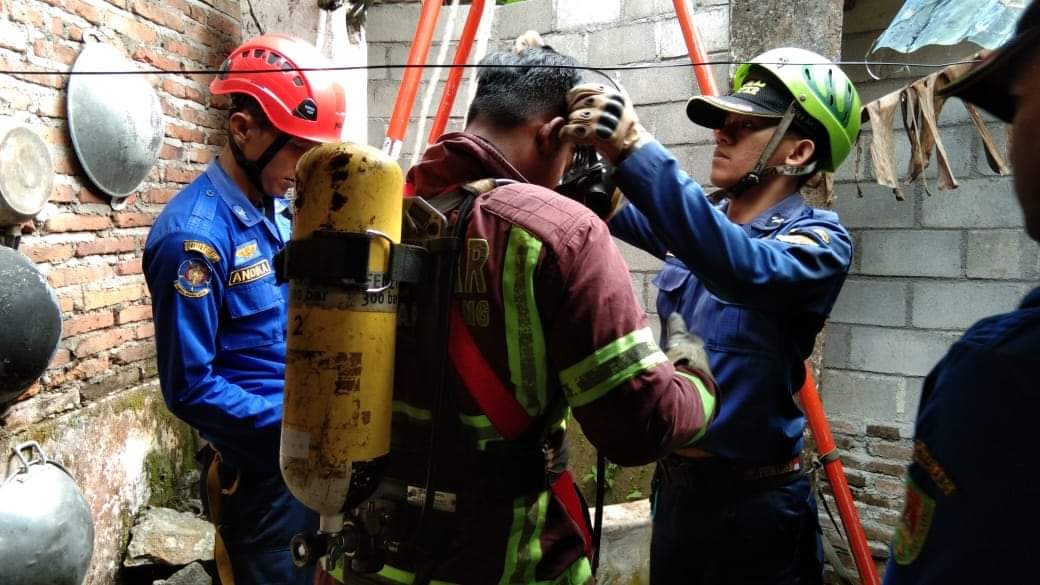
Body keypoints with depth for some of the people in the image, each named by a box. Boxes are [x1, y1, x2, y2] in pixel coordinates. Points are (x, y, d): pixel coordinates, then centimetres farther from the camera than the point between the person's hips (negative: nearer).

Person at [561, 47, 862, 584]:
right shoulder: (695, 221, 4)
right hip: (674, 482, 5)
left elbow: (748, 271, -35)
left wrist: (634, 147, -40)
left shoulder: (820, 238, -13)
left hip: (753, 500, -5)